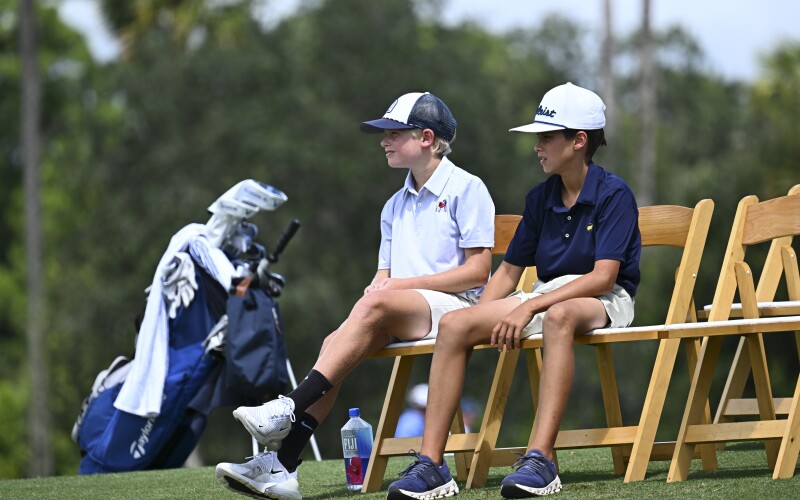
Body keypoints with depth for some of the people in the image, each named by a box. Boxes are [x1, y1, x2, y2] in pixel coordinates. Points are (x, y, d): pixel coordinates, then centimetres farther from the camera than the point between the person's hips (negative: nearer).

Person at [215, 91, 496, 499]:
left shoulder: (467, 189, 0)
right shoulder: (395, 206, 23)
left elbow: (478, 270, -8)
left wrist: (404, 283, -12)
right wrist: (379, 284, -5)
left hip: (454, 306, -6)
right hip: (399, 316, 6)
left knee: (374, 306, -34)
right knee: (336, 342, -23)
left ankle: (290, 409, -39)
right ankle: (280, 465, -36)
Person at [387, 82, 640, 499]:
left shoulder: (613, 195, -9)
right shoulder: (541, 198, 11)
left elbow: (603, 276, -19)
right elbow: (509, 270, 16)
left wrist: (529, 308, -24)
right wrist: (483, 321, -2)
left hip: (603, 302, -7)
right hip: (546, 297, 7)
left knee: (558, 316, -43)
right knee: (454, 324, -15)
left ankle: (540, 460, -50)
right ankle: (430, 465, -22)